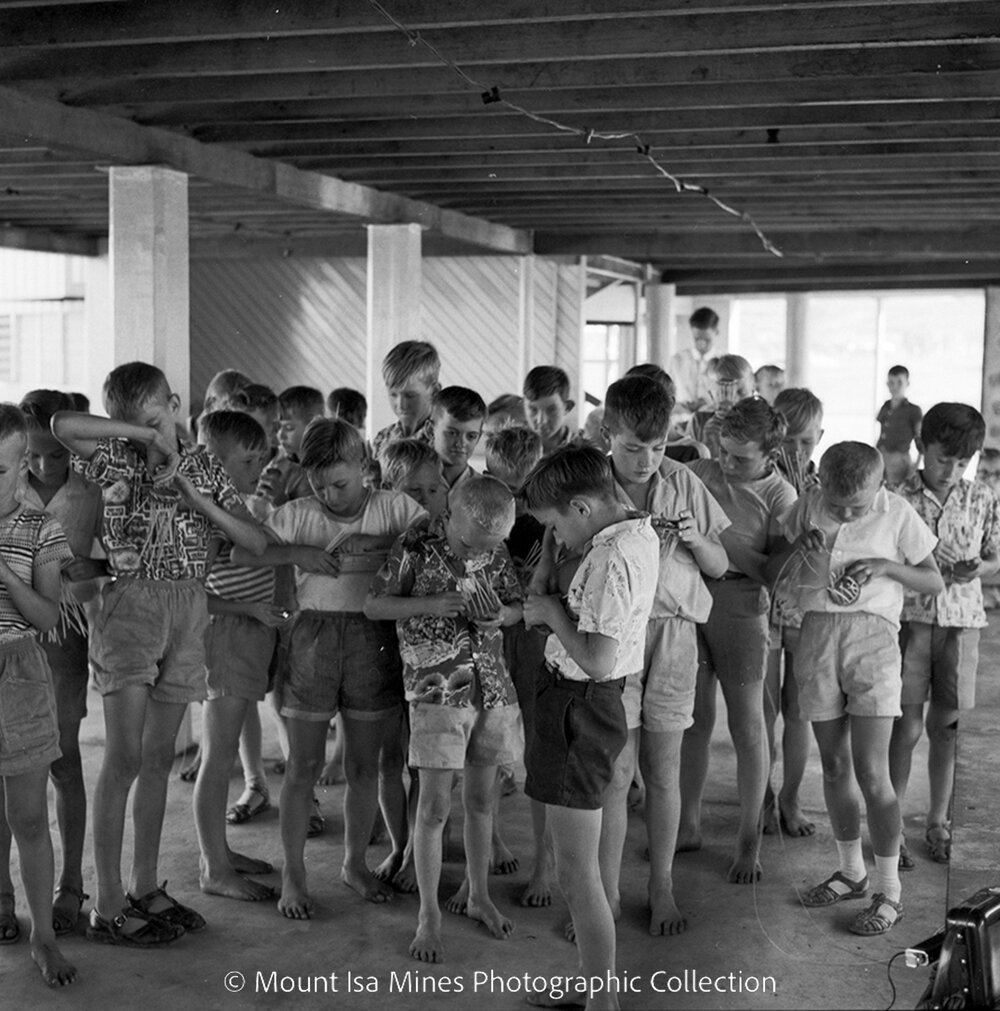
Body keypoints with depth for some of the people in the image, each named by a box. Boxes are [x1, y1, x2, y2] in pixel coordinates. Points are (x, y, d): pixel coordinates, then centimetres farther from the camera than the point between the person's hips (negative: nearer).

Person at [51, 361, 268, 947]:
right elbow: (62, 425, -22)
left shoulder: (204, 467, 9)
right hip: (131, 605, -4)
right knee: (125, 759, -7)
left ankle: (145, 888, 22)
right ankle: (109, 908, -2)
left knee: (159, 757, 12)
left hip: (189, 612, 4)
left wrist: (196, 497, -10)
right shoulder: (118, 461, -1)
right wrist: (144, 434, -15)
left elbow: (257, 543, 2)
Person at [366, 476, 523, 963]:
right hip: (436, 690, -4)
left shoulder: (497, 552, 2)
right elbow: (373, 606, -6)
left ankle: (479, 896, 31)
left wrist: (500, 615, -10)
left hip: (493, 687, 4)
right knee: (435, 805, -2)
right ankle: (428, 915, 10)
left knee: (481, 798, 14)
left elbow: (516, 607, 14)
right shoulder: (416, 548, -10)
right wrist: (432, 603, -19)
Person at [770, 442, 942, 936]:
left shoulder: (897, 514, -3)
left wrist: (886, 566, -12)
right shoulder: (807, 507, 4)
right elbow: (768, 568, 10)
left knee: (870, 770, -8)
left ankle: (888, 891, 4)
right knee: (834, 764, 11)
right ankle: (852, 871, 27)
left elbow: (935, 582, 5)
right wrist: (797, 546, -10)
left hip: (872, 634, -3)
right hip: (816, 632, 4)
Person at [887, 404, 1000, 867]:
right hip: (909, 616, -3)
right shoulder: (898, 498, -5)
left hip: (961, 620, 3)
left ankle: (938, 822, 24)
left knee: (946, 724, 10)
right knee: (907, 726, -2)